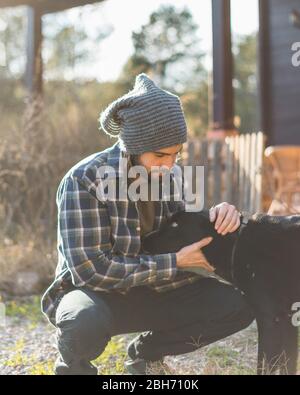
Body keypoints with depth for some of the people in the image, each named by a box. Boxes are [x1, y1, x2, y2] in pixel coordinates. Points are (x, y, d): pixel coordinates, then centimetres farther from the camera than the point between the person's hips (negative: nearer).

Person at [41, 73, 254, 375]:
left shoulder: (169, 173, -4)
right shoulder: (84, 180, -22)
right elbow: (91, 269, -26)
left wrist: (215, 217, -16)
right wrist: (174, 263, -22)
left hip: (149, 292, 6)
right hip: (92, 293, -5)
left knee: (238, 306, -11)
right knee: (87, 321, -41)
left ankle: (146, 350, 12)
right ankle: (73, 365, -3)